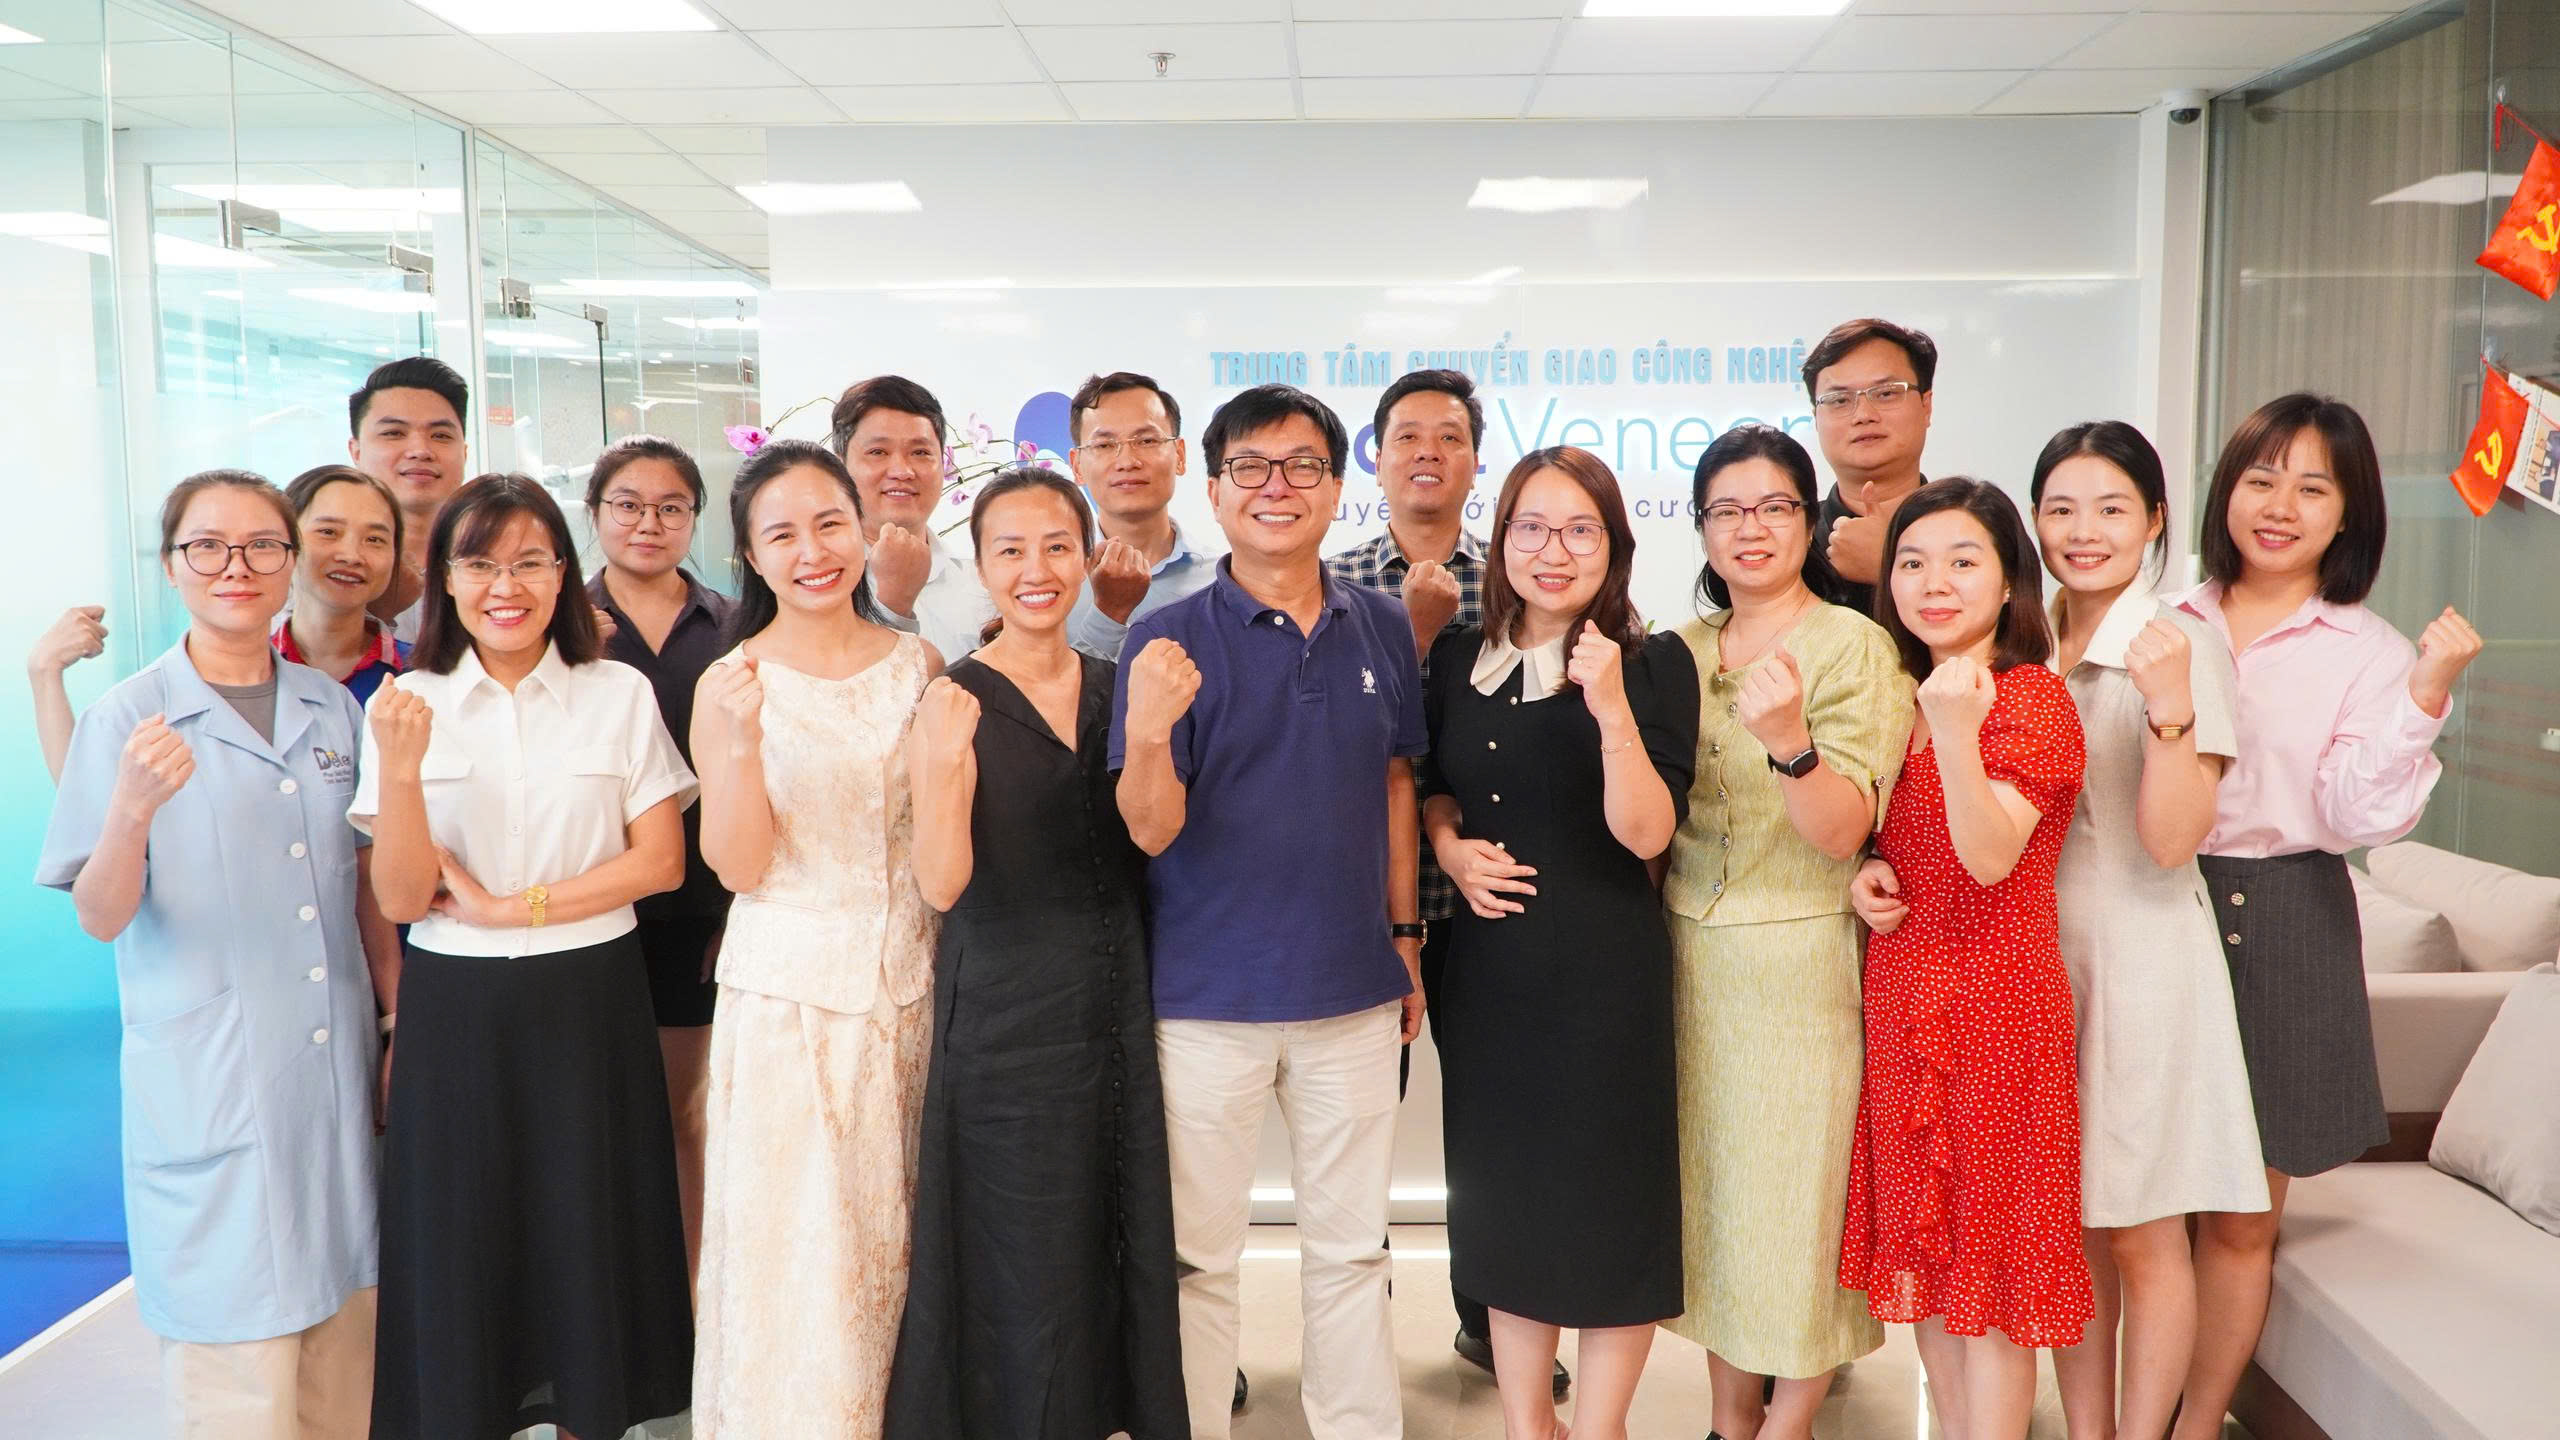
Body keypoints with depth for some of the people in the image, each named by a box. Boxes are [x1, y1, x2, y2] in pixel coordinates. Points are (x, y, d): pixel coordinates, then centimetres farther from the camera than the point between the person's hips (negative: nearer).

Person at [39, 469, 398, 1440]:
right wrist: (133, 808, -28)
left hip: (336, 1073, 4)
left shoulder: (333, 710, 6)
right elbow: (100, 917, -10)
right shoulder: (127, 720, -6)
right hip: (210, 1092, -4)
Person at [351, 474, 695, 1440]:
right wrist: (400, 767, -20)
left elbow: (660, 861, -4)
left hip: (590, 1005, 0)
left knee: (588, 1238, 6)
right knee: (463, 1242, 7)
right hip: (456, 1009, 1)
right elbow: (401, 899, -5)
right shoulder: (408, 706, 1)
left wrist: (512, 907, -11)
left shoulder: (618, 695, 0)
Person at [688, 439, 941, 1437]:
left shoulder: (920, 667, 3)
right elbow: (739, 866, -12)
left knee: (889, 1234, 12)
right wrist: (741, 741, -23)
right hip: (785, 990, -2)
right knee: (792, 1245, 5)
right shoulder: (729, 684, -5)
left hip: (909, 981, 3)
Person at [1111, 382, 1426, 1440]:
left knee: (1351, 1248, 16)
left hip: (1354, 992, 3)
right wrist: (1148, 736, -32)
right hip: (1207, 996, -3)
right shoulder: (1168, 639, -8)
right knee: (1198, 1253, 10)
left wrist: (1405, 936, 13)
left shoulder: (1383, 628, 3)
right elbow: (1152, 831, -13)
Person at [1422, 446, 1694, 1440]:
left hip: (1603, 972, -4)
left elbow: (1646, 833, -16)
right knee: (1504, 1195, 14)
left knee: (1610, 1202, 7)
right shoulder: (1459, 661, 6)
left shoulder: (1655, 665, -8)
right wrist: (1448, 843, -1)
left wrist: (1612, 709, -27)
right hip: (1488, 964, 5)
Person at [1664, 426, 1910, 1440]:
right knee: (1708, 1186, 14)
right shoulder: (1680, 651, 7)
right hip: (1688, 956, 5)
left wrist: (1788, 738, -34)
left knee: (1797, 1195, 5)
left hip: (1801, 963, -5)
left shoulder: (1854, 648, -9)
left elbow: (1843, 832, -19)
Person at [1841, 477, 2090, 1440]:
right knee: (1924, 1242, 14)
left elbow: (1990, 857, -21)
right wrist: (1860, 877, 0)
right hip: (1901, 991, 7)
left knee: (1991, 1246, 1)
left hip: (1994, 997, -7)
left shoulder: (2032, 696, -10)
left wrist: (1955, 729, -33)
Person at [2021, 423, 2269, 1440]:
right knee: (2065, 1225, 14)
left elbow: (2171, 841, -17)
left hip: (2139, 958, -5)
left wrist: (2170, 704, -29)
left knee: (2139, 1234, 5)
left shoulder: (2185, 648, -10)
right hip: (2035, 951, 5)